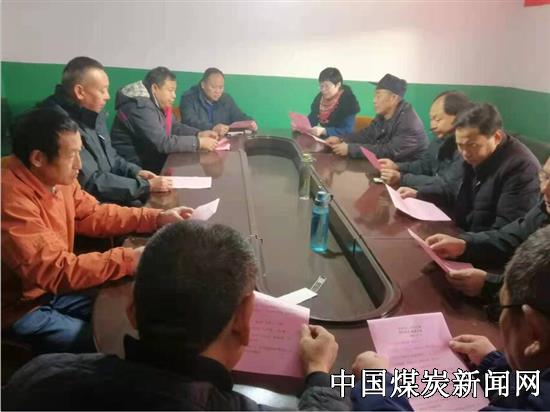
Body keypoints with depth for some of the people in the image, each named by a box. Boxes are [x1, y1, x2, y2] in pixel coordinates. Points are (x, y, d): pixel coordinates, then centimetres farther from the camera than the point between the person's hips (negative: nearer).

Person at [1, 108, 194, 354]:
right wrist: (129, 259, -32)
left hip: (52, 289, 8)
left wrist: (158, 218, -3)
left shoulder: (57, 178, -5)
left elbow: (94, 215, 6)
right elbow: (55, 271, -33)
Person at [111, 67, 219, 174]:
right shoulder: (141, 107, -24)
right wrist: (199, 142, -25)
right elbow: (163, 143, -29)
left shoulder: (157, 103, 5)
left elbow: (174, 126, 13)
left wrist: (199, 134, -4)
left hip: (150, 157, 9)